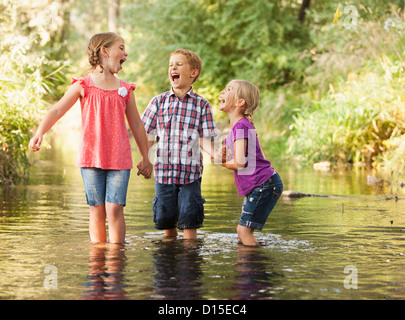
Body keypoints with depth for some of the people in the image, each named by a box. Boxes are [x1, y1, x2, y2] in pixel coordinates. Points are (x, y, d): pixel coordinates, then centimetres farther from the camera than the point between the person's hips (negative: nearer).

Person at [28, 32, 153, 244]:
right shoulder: (83, 86, 1)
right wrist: (39, 133, -19)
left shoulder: (125, 89, 9)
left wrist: (145, 158, 19)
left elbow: (136, 125, 17)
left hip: (119, 159, 2)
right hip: (91, 158, -2)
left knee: (115, 208, -5)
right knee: (97, 210, 2)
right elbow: (57, 110, -3)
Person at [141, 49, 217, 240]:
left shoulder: (201, 105, 1)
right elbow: (148, 136, 8)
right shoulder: (158, 101, 5)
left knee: (189, 221, -1)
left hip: (190, 172, -2)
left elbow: (204, 139, 0)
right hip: (164, 169, 2)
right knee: (165, 219, 7)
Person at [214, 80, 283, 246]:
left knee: (244, 229, -10)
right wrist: (223, 154, -2)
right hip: (258, 187, 10)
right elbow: (237, 161, 18)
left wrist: (223, 162, -2)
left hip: (265, 184, -10)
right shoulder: (238, 126, 15)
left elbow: (240, 162, -22)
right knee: (242, 231, 13)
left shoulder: (241, 126, -16)